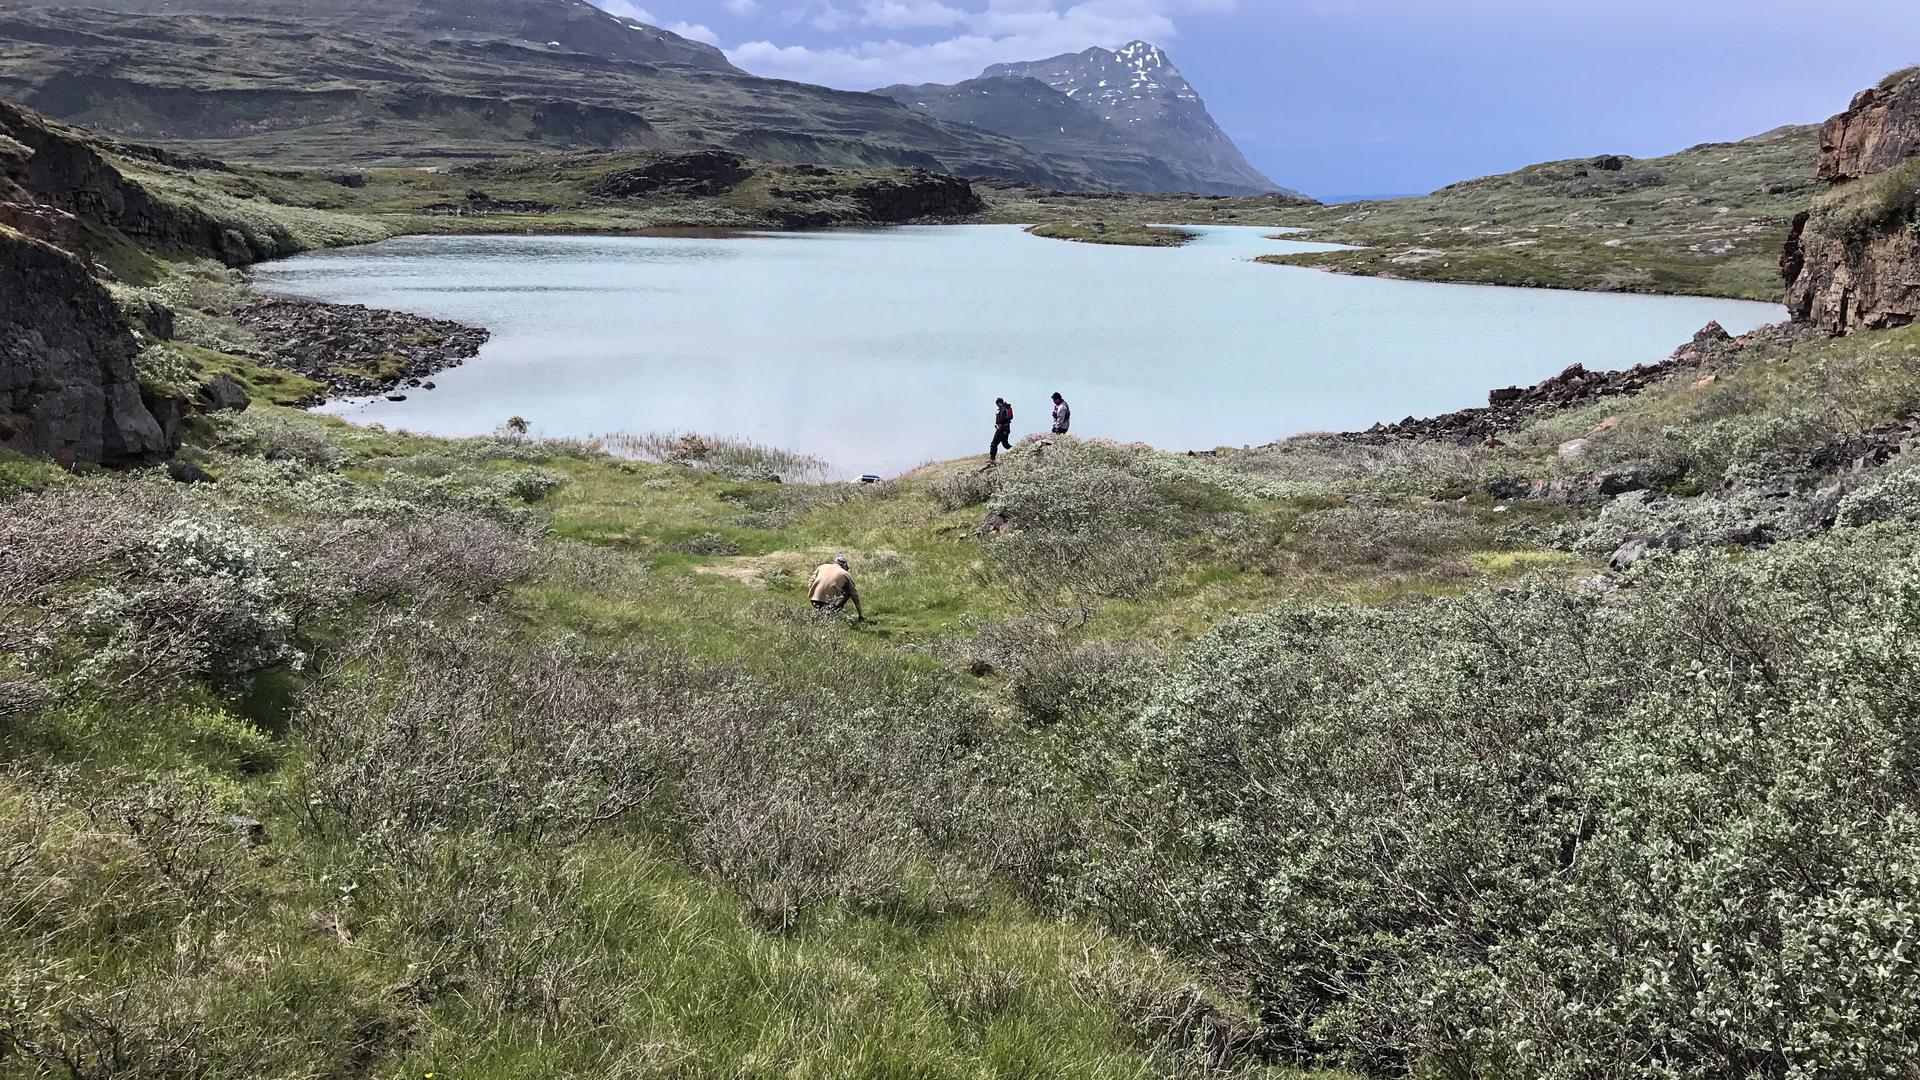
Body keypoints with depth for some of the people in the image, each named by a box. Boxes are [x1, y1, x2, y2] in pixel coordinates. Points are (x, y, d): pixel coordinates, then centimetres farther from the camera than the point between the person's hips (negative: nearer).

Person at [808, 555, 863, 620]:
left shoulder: (822, 566, 16)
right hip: (830, 603, -5)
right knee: (848, 591, 16)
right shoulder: (845, 574, 9)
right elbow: (855, 595, 15)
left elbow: (809, 584, 12)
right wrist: (860, 615, 25)